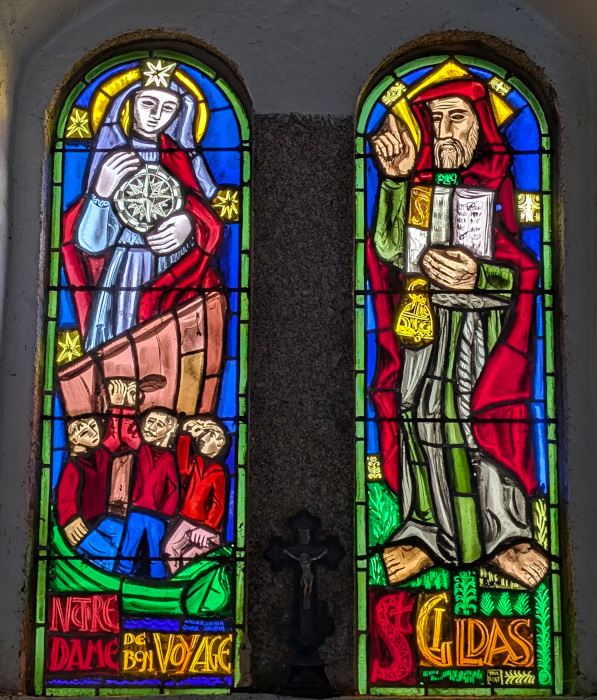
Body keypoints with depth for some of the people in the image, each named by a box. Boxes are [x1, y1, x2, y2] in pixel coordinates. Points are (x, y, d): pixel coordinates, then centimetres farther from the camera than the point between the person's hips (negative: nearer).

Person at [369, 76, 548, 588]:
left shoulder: (500, 182, 3)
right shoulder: (418, 179, 11)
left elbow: (524, 269, -1)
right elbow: (392, 253, -4)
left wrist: (479, 277, -20)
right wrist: (396, 179, -9)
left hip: (483, 319, -3)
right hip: (425, 317, 3)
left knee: (488, 410, -17)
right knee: (418, 410, -8)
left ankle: (505, 532, -3)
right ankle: (431, 531, 5)